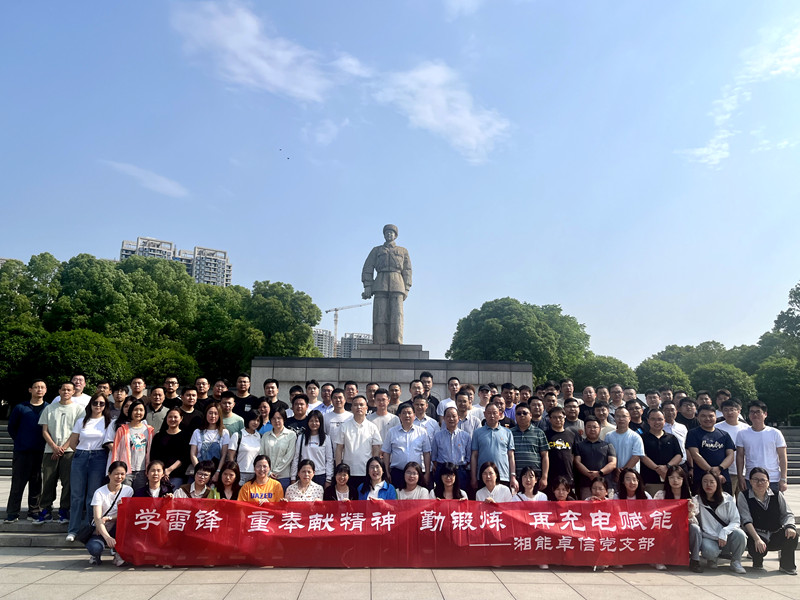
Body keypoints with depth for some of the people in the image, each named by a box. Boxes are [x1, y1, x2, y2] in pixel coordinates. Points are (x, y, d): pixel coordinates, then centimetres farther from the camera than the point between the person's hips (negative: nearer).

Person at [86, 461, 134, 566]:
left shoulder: (128, 490, -3)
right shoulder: (100, 492, -11)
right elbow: (97, 519, -23)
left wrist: (108, 518, -23)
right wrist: (107, 537, -39)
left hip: (117, 530, 2)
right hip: (100, 531, -2)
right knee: (94, 547, -34)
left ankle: (118, 553, -14)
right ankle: (96, 554, 4)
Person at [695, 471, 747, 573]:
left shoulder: (728, 499, 3)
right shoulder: (697, 500, 1)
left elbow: (736, 521, -3)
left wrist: (724, 532, -22)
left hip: (726, 538, 1)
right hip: (708, 538, -1)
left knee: (739, 534, -31)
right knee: (709, 551, -35)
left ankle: (736, 562, -4)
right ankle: (713, 558, 5)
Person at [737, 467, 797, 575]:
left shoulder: (777, 495, 7)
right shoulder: (743, 496, -4)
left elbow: (787, 514, 5)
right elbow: (746, 520, -11)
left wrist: (789, 526, -19)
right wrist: (757, 539, -24)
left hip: (775, 535, 3)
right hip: (755, 534, -3)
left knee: (791, 533, -28)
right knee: (758, 549, -35)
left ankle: (787, 566, -4)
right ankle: (757, 562, 7)